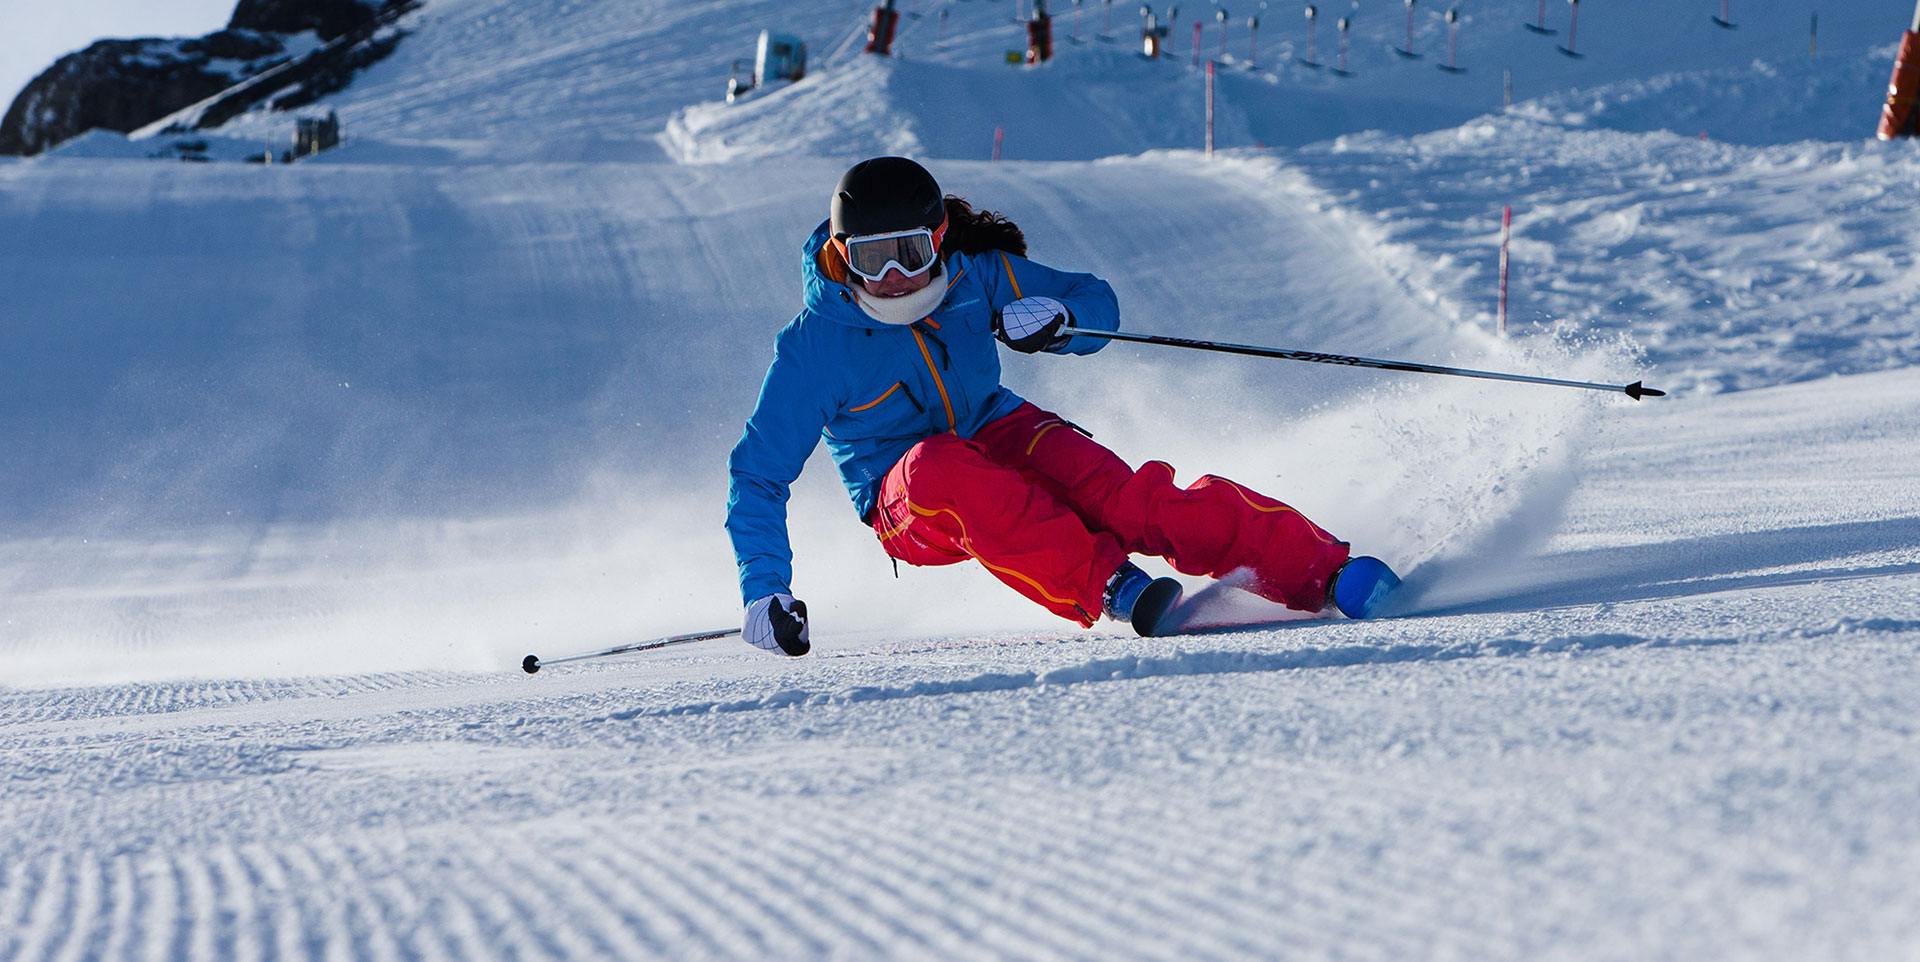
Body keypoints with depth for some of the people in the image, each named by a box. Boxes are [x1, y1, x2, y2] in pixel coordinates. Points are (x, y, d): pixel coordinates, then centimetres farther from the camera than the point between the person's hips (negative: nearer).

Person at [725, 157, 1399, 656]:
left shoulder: (977, 278, -10)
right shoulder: (815, 347, -17)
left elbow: (1098, 302, 3)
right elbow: (757, 475, -12)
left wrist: (1057, 320, -22)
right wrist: (764, 589, -23)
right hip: (906, 506, -2)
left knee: (1118, 496, -28)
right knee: (940, 464, -39)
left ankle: (1320, 569, -34)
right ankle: (1105, 586, -43)